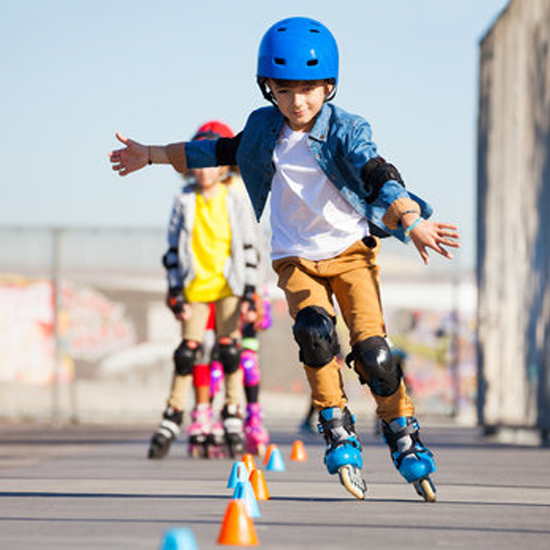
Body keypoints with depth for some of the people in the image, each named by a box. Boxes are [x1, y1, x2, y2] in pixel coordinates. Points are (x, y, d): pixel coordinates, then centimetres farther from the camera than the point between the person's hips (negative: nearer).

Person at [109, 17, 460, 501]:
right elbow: (220, 152, 20)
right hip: (297, 258, 2)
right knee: (314, 328, -28)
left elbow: (380, 178, -28)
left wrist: (411, 221, -47)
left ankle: (405, 439, 4)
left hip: (352, 249, -2)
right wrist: (152, 155, 23)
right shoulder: (264, 129, 1)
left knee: (372, 348, -16)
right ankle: (338, 431, -17)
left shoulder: (346, 131, -13)